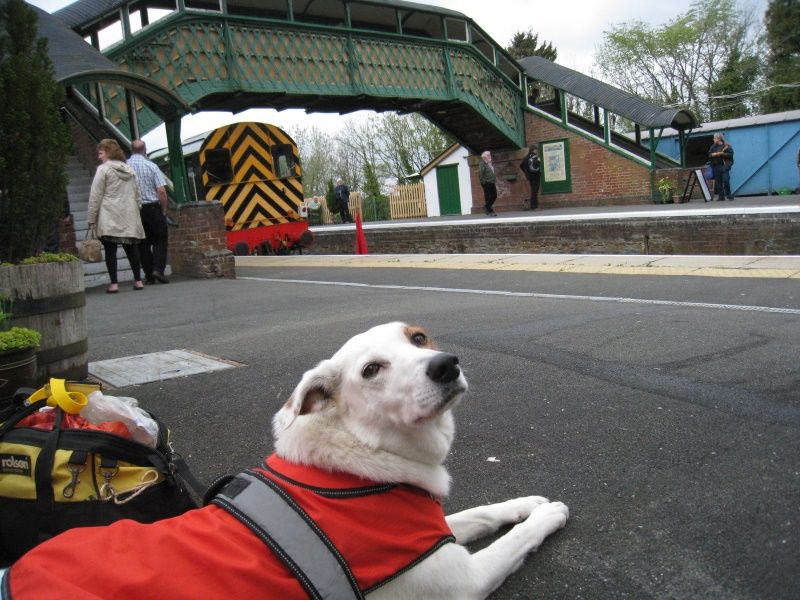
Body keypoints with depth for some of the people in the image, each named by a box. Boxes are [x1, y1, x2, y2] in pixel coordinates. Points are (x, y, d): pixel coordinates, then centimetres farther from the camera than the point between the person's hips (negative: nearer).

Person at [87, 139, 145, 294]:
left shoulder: (103, 169, -2)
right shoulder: (129, 170, 17)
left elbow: (95, 197, -5)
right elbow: (138, 196, 19)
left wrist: (91, 219, -2)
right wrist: (135, 214, 23)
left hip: (109, 218, -5)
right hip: (129, 217, 5)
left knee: (110, 249, -3)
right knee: (131, 248, 10)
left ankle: (114, 283, -8)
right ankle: (138, 280, 10)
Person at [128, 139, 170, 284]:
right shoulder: (151, 166, -5)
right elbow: (162, 191, -10)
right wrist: (164, 210, 0)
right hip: (152, 208, -2)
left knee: (142, 243, 11)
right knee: (160, 239, 9)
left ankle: (148, 274, 10)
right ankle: (158, 268, -6)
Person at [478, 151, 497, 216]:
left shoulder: (491, 164, 14)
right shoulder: (482, 164, -10)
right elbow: (480, 174, -14)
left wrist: (495, 181, 15)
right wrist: (483, 182, -16)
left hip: (492, 183, 8)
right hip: (486, 183, -8)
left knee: (494, 196, 7)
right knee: (488, 197, -3)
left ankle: (486, 207, 24)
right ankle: (490, 211, 2)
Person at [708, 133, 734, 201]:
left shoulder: (726, 145, -1)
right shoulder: (713, 146, 14)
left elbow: (730, 154, -8)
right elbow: (709, 155, 12)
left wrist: (722, 154, -16)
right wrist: (713, 154, -8)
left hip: (724, 166, -5)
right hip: (716, 166, 5)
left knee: (726, 180, -10)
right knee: (718, 182, 4)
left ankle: (728, 195, 3)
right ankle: (721, 196, 9)